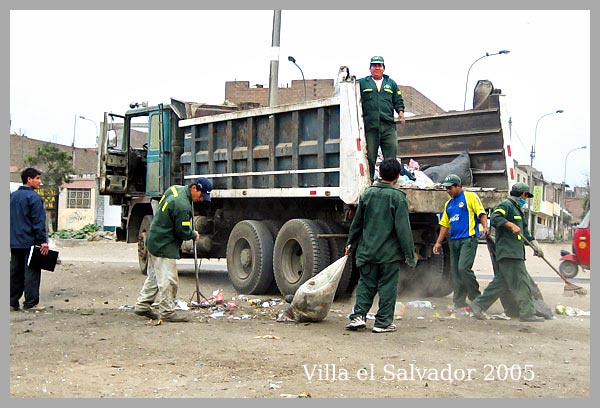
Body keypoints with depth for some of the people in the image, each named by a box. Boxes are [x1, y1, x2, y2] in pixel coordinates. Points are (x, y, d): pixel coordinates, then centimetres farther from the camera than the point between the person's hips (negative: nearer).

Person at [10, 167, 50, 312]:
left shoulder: (13, 196, 13)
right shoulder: (34, 197, -13)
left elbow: (10, 219, 18)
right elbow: (39, 222, -17)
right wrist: (43, 241, -16)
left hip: (15, 242, 8)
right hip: (30, 242, -8)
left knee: (15, 272, 13)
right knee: (31, 272, -3)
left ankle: (13, 302, 17)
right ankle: (30, 303, -2)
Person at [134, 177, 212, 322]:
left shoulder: (175, 189, 4)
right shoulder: (182, 206, -27)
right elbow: (183, 232, -19)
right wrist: (194, 235, 0)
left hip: (154, 242, 11)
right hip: (164, 247, -11)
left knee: (154, 277, 19)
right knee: (168, 280, -4)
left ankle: (142, 306, 26)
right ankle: (167, 313, 2)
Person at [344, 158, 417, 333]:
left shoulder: (367, 194, 4)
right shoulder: (397, 197, -9)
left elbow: (357, 222, 12)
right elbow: (403, 228, -11)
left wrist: (350, 242, 24)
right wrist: (410, 253, -6)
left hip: (368, 250, 4)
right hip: (390, 252, -4)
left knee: (366, 284, 13)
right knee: (388, 286, 5)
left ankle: (358, 316, 1)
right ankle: (383, 322, 8)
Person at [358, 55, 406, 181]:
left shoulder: (391, 83, 21)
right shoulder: (362, 83, 14)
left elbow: (398, 101, 20)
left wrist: (400, 112, 2)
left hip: (388, 125, 2)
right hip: (370, 126, -2)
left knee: (391, 156, -4)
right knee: (369, 157, -1)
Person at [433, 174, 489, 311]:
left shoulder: (470, 197, 2)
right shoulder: (448, 204, 21)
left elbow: (481, 213, -5)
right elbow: (444, 224, 21)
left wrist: (485, 227, -23)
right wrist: (438, 242, 14)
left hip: (468, 239, -7)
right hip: (454, 240, 7)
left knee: (463, 268, -20)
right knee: (455, 272, 5)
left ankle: (476, 298, -5)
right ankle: (459, 303, 12)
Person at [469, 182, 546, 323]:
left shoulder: (517, 209, 28)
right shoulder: (506, 205, -5)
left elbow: (524, 232, 33)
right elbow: (495, 218, -22)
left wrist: (535, 246, 29)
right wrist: (511, 225, -28)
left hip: (516, 253, 10)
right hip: (508, 252, -10)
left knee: (501, 282, 8)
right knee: (521, 282, -8)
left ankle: (479, 304, 12)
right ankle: (527, 313, -4)